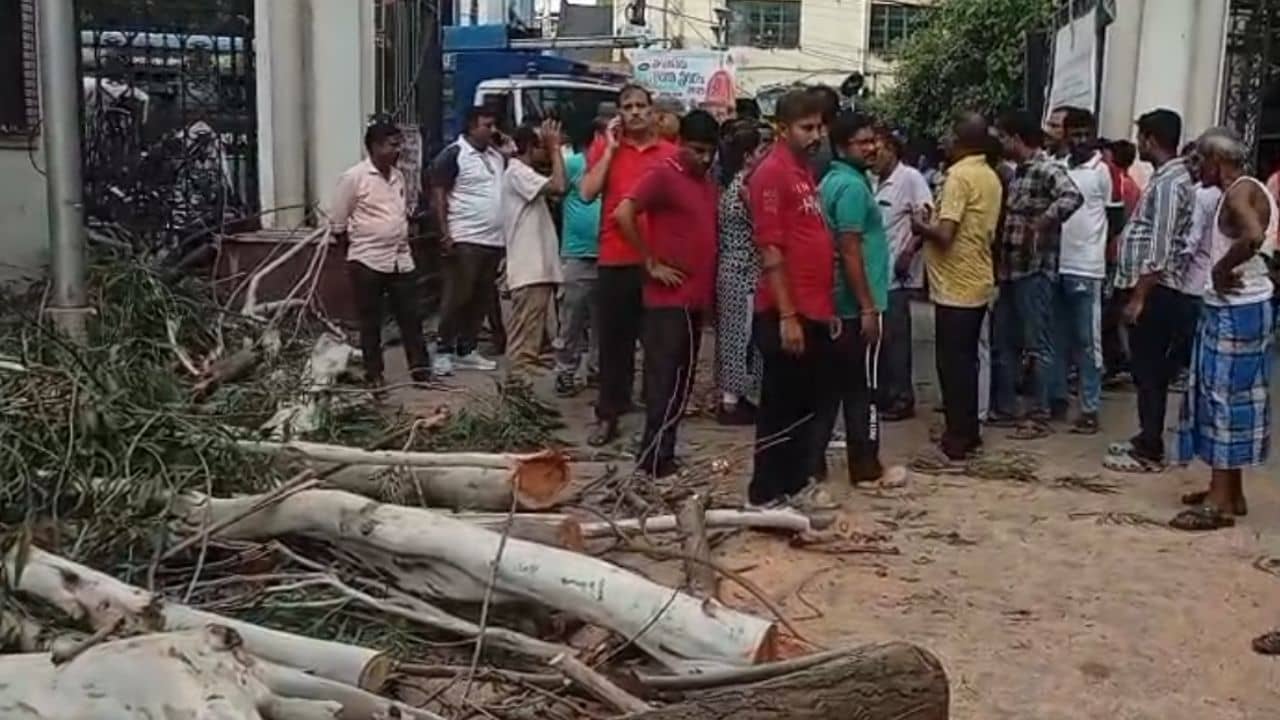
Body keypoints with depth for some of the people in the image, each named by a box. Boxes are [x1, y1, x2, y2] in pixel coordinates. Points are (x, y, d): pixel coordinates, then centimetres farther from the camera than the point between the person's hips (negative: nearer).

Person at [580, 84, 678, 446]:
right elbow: (587, 193, -9)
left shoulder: (671, 153, 5)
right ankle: (608, 416, 15)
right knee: (614, 340, 6)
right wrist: (610, 147, -7)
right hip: (615, 260, 0)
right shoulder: (604, 148, 4)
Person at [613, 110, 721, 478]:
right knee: (668, 383, -7)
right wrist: (652, 264, -17)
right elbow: (623, 214, -22)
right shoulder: (662, 174, -11)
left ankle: (659, 457, 19)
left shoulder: (709, 181, 15)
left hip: (696, 297, 8)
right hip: (670, 298, -8)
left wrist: (710, 291, 14)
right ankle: (655, 461, -1)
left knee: (678, 383, 11)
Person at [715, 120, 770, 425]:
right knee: (741, 333, -4)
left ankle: (731, 395, 21)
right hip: (744, 271, -10)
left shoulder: (733, 184, 12)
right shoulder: (745, 186, -17)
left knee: (732, 332, 13)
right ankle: (732, 402, 2)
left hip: (731, 267, 10)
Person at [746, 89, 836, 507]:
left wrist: (828, 306, 18)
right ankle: (765, 494, 9)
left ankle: (794, 484, 26)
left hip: (814, 311, 9)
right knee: (780, 406, -1)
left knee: (806, 404, 15)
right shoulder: (771, 173, -13)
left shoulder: (805, 172, 15)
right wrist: (786, 316, -20)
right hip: (787, 314, -9)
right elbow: (770, 251, -18)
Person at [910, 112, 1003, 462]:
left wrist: (921, 225, -4)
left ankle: (957, 440, 5)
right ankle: (968, 432, 23)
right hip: (977, 283, 9)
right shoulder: (990, 177, 10)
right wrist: (934, 219, 15)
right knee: (966, 360, 16)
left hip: (956, 286, -9)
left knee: (952, 363, -1)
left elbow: (944, 234, -23)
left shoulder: (959, 176, -17)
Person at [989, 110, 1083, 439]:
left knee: (1037, 345, 0)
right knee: (1004, 343, 13)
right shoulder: (1017, 172, 15)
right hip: (1010, 268, 9)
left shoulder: (1048, 169, -12)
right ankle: (1005, 408, 23)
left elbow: (1072, 197, -31)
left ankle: (1039, 414, 8)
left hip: (1034, 270, -9)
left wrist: (1041, 223, -31)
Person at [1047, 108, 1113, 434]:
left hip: (1086, 268, -5)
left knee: (1087, 341, 0)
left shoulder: (1102, 171, -6)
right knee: (1057, 337, 12)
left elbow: (1117, 219, -4)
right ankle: (1056, 396, 23)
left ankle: (1090, 408, 4)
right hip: (1056, 264, 5)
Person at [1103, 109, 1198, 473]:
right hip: (1153, 289, 10)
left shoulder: (1169, 183, -17)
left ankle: (1150, 452, 4)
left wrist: (1138, 297, -21)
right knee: (1148, 371, 15)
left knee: (1150, 373, -3)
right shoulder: (1168, 177, 15)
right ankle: (1147, 439, 24)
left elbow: (1160, 250, -22)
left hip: (1157, 291, -10)